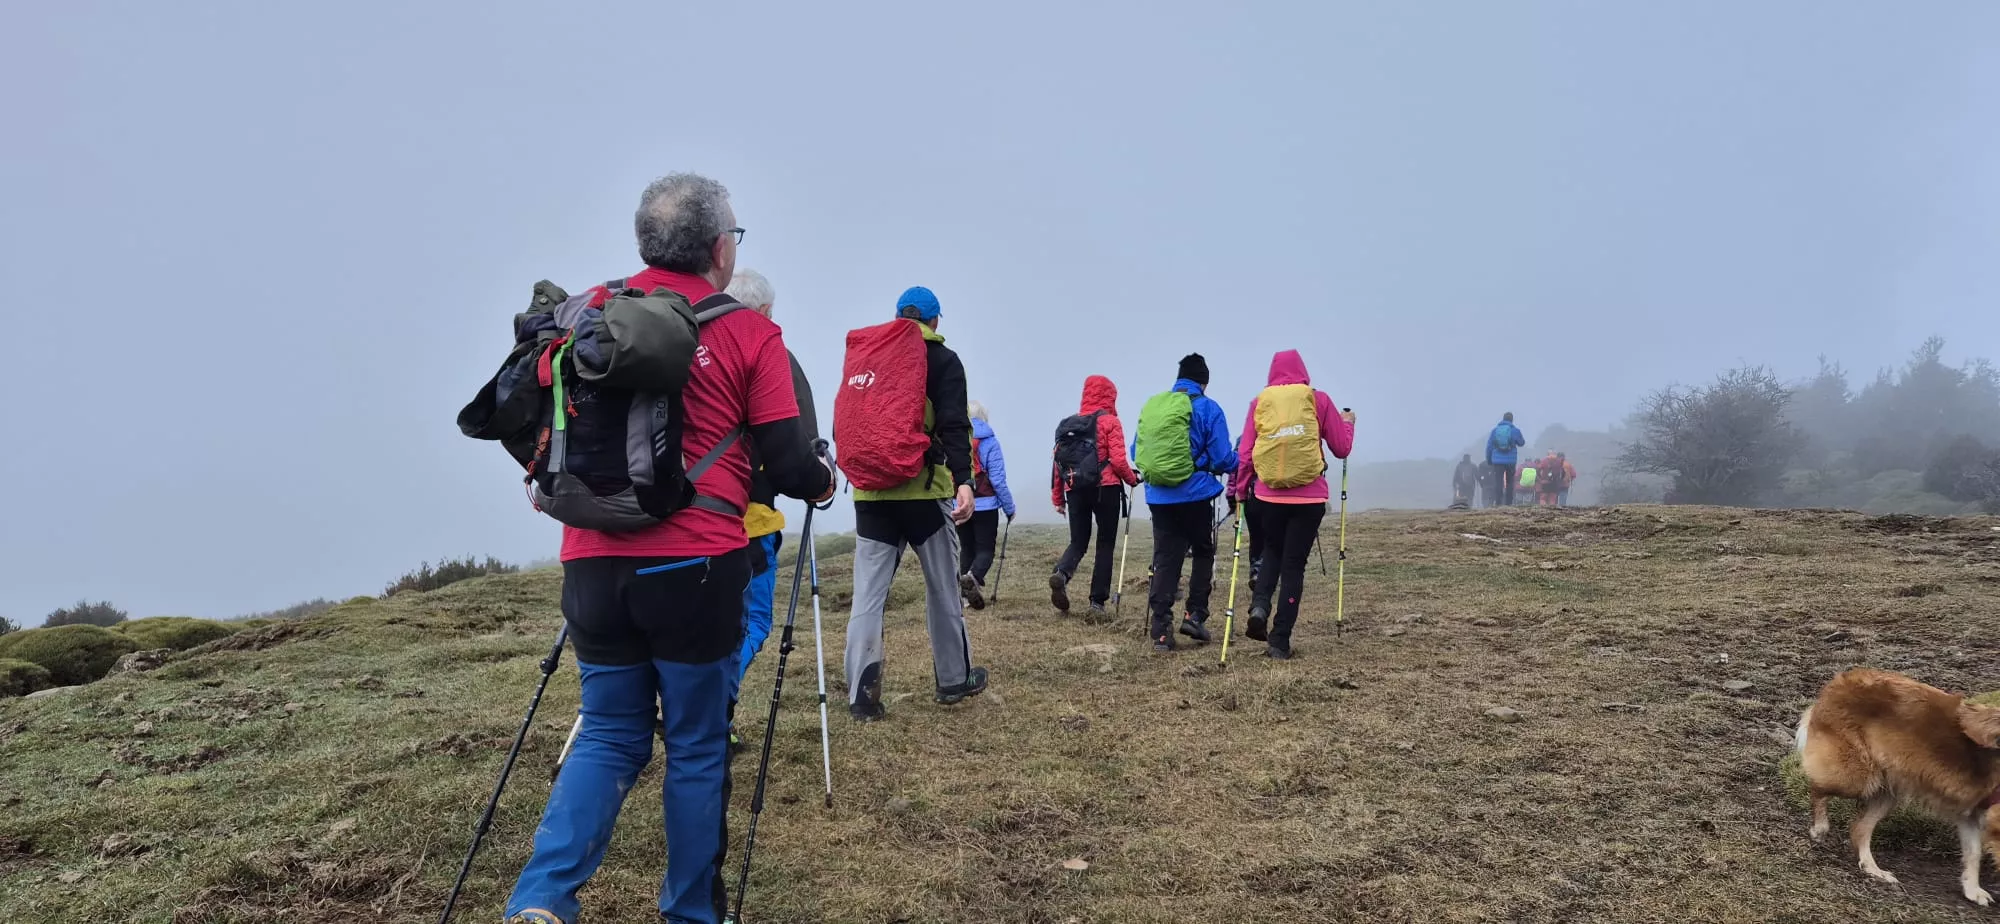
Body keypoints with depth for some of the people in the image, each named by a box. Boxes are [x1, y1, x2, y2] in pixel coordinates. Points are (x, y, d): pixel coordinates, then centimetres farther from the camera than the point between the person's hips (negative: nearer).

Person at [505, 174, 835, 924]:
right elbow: (788, 466, -5)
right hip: (693, 568, -4)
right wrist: (823, 483, 16)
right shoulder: (749, 334, -3)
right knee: (696, 745, 11)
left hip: (594, 565, 4)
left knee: (608, 736, 16)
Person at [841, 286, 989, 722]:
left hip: (870, 492, 4)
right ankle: (954, 680, 23)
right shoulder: (942, 360, 0)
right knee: (943, 589, 11)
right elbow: (953, 425, -14)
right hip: (923, 490, -3)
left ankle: (861, 695, -6)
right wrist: (963, 480, -21)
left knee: (868, 594, 2)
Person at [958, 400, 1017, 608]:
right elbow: (998, 479, -10)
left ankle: (967, 592, 10)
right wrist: (1009, 507, -3)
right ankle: (972, 577, -28)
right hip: (984, 505, -4)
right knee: (985, 549, 1)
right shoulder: (989, 441, -6)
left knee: (966, 548, 15)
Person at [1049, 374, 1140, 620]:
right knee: (1105, 544, 7)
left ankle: (1061, 573, -18)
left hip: (1075, 489, 4)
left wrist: (1057, 497, 13)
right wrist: (1133, 479, 8)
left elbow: (1058, 461, 7)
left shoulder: (1069, 423, 9)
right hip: (1105, 488, -4)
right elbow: (1118, 460, -11)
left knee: (1078, 542, 13)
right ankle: (1097, 602, 3)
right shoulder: (1110, 422, -3)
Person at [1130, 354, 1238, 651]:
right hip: (1195, 495, -3)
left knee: (1165, 560, 7)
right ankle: (1195, 615, 8)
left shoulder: (1151, 406, 9)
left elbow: (1135, 452, 16)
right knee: (1203, 553, 17)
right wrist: (1240, 460, 16)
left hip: (1158, 497, 3)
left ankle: (1161, 631, 1)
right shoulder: (1207, 408, -4)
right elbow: (1222, 460, -6)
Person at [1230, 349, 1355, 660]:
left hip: (1268, 496, 2)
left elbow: (1244, 451, 1)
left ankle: (1259, 607, -1)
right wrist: (1347, 422, 26)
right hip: (1308, 498, -1)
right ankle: (1280, 642, 4)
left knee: (1273, 553, 23)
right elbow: (1341, 448, 7)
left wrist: (1240, 488, 12)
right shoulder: (1318, 399, 2)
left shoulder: (1259, 402, 5)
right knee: (1293, 565, 6)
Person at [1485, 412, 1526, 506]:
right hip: (1511, 460, 0)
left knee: (1498, 481, -2)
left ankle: (1498, 502, -9)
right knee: (1510, 482, 11)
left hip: (1497, 460, 0)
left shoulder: (1495, 430, 2)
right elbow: (1521, 443, 13)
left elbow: (1489, 446, 4)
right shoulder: (1515, 430, -2)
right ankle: (1508, 502, 9)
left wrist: (1488, 459, 13)